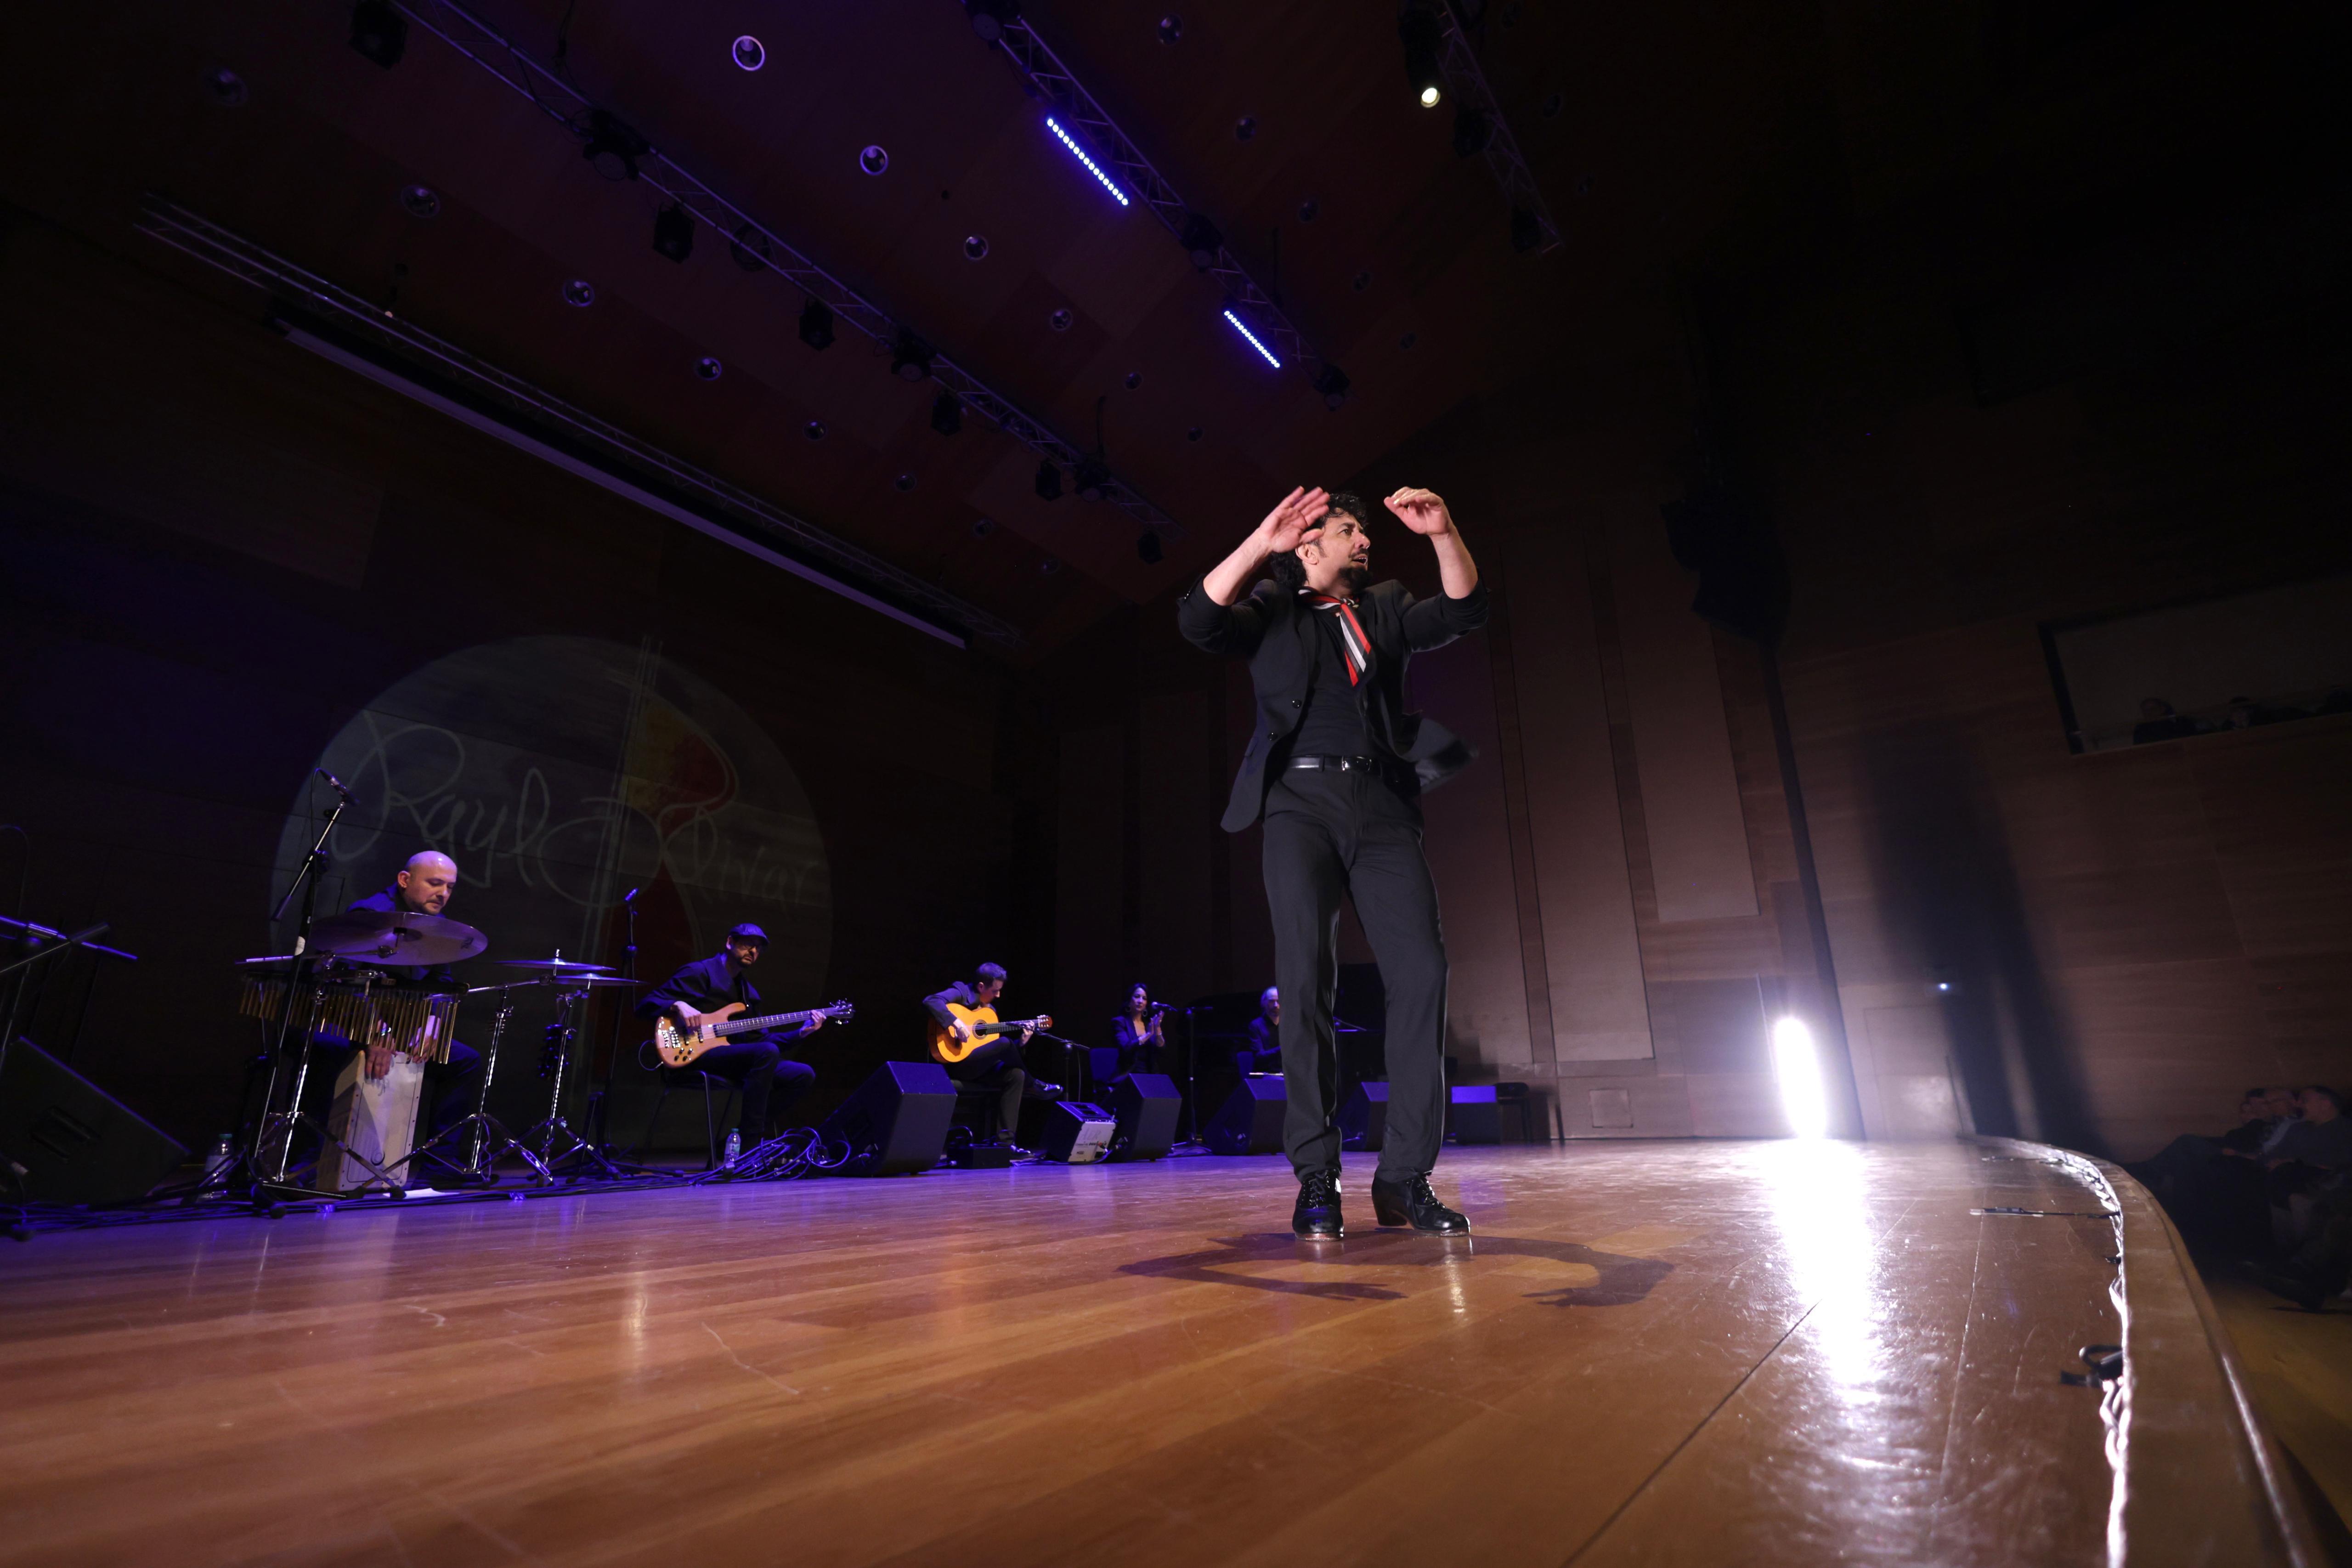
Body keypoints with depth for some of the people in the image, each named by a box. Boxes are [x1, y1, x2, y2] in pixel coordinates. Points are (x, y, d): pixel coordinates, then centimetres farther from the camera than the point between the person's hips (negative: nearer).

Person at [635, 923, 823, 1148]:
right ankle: (749, 1144, -28)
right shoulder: (700, 973, 1)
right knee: (767, 1052, -33)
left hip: (737, 1058, 7)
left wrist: (800, 1033, 7)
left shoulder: (749, 991, 23)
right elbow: (646, 1004, -4)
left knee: (803, 1075, -9)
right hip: (699, 1054, -7)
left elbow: (760, 1038, 19)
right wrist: (678, 1005, -23)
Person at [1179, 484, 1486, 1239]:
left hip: (1382, 806, 3)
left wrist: (1443, 533, -4)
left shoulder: (1386, 609, 25)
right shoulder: (1272, 610, 14)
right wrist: (1260, 543, -13)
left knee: (1421, 972, -9)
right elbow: (1199, 620, -4)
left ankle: (1405, 1175, -2)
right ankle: (1316, 1177, -4)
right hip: (1301, 802, -3)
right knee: (1306, 979, -12)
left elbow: (1462, 612, 10)